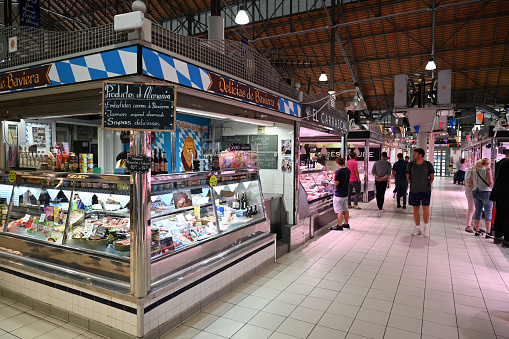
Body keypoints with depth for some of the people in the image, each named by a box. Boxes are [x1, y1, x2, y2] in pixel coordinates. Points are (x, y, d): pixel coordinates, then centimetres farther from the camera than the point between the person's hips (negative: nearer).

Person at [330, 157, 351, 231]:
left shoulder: (339, 172, -21)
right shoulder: (348, 170, 5)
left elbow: (336, 183, -21)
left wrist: (334, 177, -4)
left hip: (339, 194, -8)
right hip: (346, 193, 8)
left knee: (339, 210, -2)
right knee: (345, 209, 16)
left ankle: (339, 226, 3)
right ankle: (346, 224, 26)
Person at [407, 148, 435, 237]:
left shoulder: (428, 164, -6)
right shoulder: (410, 164, -2)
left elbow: (432, 176, 9)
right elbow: (408, 176, 13)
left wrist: (428, 185, 2)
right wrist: (412, 185, 7)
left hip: (425, 190, -2)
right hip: (414, 191, 2)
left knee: (425, 209, -9)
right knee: (415, 209, 6)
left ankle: (426, 226, 12)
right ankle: (417, 228, 17)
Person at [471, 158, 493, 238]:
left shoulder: (474, 171, 8)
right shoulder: (487, 169, -10)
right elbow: (490, 183, -15)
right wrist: (492, 184, 6)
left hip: (475, 192, 6)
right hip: (486, 192, -6)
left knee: (477, 211, 14)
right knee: (488, 213, 1)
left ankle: (477, 230, 19)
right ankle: (488, 232, 2)